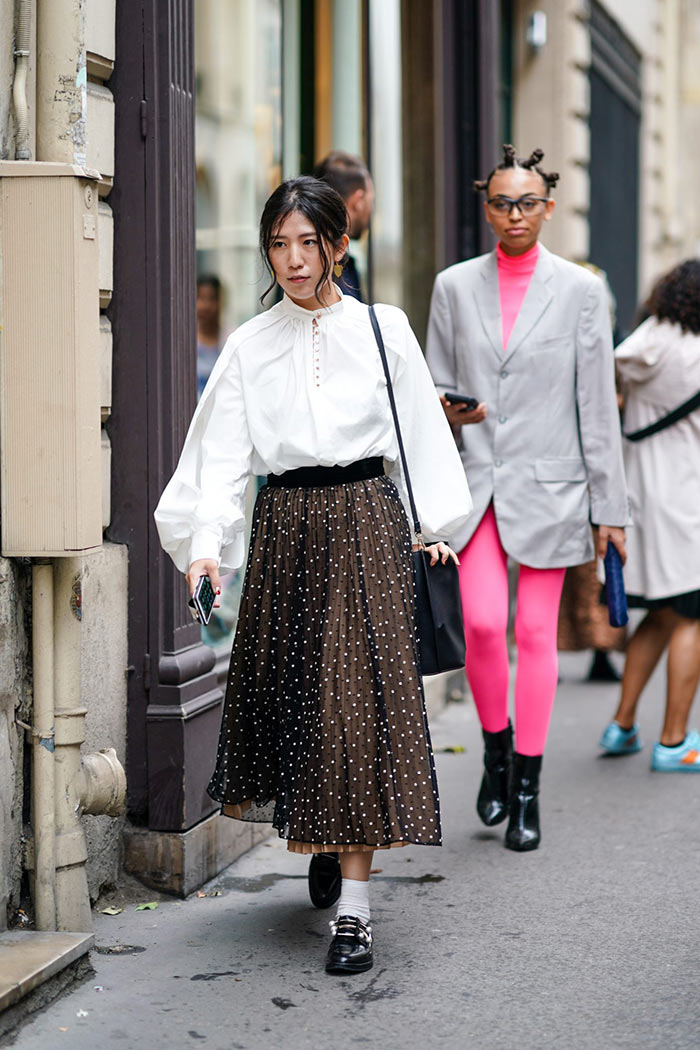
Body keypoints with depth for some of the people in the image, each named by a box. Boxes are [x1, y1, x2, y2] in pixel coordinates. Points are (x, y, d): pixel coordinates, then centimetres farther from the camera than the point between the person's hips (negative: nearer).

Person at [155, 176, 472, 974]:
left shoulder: (382, 330, 3)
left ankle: (354, 908, -5)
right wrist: (205, 543, -15)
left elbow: (418, 430, 8)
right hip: (285, 528, 2)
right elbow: (223, 456, -1)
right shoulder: (249, 347, 5)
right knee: (283, 689, 6)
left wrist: (431, 524, 4)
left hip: (365, 525, -2)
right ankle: (308, 835, 35)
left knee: (360, 699, -7)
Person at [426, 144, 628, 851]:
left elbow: (597, 405, 2)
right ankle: (496, 749, 16)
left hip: (546, 482, -1)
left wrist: (608, 505, 1)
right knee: (482, 625, -11)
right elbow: (435, 385, 13)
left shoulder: (579, 291, 2)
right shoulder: (455, 287, 7)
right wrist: (450, 414, -12)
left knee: (536, 634, 1)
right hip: (475, 480, 1)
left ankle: (526, 792, 10)